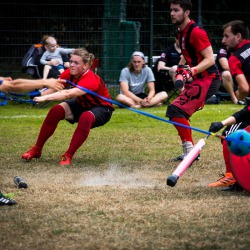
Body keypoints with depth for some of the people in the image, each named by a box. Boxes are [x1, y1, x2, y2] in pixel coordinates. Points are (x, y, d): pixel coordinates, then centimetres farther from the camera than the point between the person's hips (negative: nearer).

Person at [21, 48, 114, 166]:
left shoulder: (91, 80, -36)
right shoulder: (69, 73, -15)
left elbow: (68, 94, -51)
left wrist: (45, 97, -60)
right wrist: (38, 95, -40)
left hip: (102, 109, -7)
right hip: (82, 105, 7)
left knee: (86, 118, -38)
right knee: (56, 111, -16)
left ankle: (68, 156, -30)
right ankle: (36, 150, -5)